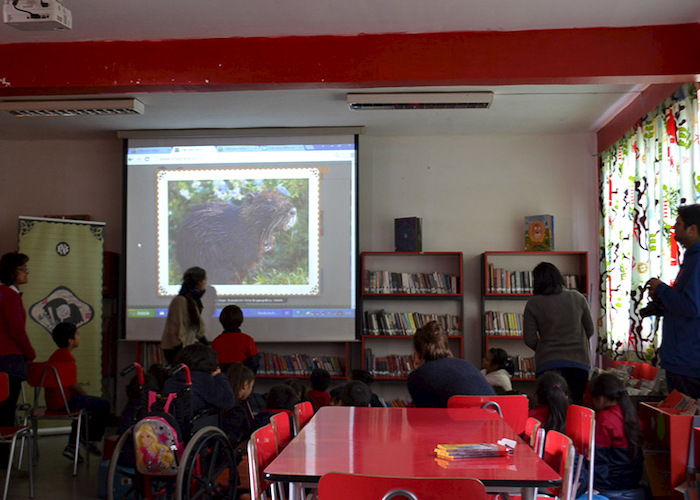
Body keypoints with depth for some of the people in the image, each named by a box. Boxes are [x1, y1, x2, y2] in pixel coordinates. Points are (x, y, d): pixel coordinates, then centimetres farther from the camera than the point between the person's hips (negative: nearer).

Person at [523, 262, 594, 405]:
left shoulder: (533, 304, -1)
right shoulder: (578, 298, 7)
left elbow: (529, 339, -2)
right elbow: (590, 330, 13)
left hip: (549, 362, -2)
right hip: (579, 361, 2)